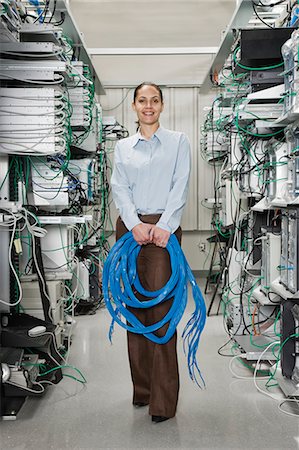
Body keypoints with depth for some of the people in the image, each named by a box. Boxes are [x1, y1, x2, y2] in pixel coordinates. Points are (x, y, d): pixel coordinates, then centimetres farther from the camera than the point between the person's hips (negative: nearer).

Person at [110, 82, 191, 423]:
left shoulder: (178, 142, 10)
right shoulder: (122, 147, 16)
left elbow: (180, 186, -1)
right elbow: (119, 188, 4)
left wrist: (164, 226, -14)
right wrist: (135, 224, -12)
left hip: (164, 228, -3)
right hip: (130, 227, 3)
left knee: (161, 307, -9)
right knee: (135, 306, 4)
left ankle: (163, 400, -4)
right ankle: (141, 389, 16)